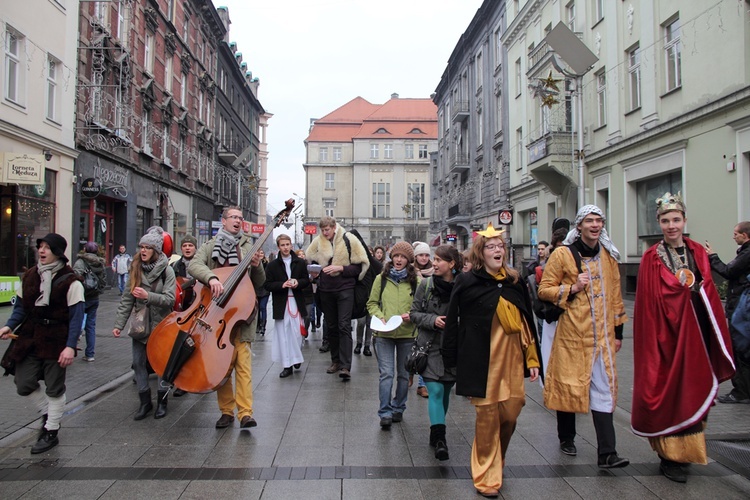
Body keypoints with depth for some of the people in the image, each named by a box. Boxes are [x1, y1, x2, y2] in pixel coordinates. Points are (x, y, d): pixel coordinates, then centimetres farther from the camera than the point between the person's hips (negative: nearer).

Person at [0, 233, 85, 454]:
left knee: (54, 387, 7)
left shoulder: (70, 281, -13)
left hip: (56, 340, -5)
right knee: (23, 384, 8)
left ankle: (51, 433, 24)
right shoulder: (30, 276, 4)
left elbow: (76, 316, -14)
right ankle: (48, 414, 35)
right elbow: (21, 306, 12)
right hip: (30, 337, 5)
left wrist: (70, 346, -20)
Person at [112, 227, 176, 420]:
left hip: (160, 325, -4)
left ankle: (162, 401, 18)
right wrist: (119, 324, 0)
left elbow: (170, 299, -15)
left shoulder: (166, 271, -7)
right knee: (138, 363, 6)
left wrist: (148, 296, -28)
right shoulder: (136, 269, 5)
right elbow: (127, 299, 4)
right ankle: (145, 402, 19)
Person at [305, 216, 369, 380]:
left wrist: (340, 268, -17)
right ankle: (336, 361, 24)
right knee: (330, 326, 12)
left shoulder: (349, 240, -6)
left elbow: (359, 267, -5)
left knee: (344, 326, -11)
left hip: (345, 289, -4)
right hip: (326, 290, 4)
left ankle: (346, 366, -12)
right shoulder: (318, 242, 3)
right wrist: (314, 271, -4)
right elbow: (311, 261, 18)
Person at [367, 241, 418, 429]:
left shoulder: (415, 281, -1)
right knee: (386, 374, -6)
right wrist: (379, 316, -9)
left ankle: (398, 409, 29)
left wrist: (412, 316, -14)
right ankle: (385, 413, 1)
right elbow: (372, 303, 8)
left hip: (407, 334, 1)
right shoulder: (381, 279, 2)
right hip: (384, 334, -1)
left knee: (403, 374, 13)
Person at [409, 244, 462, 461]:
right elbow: (414, 313, 2)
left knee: (445, 392, 14)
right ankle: (439, 439, -10)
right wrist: (433, 320, -13)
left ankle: (436, 432, 33)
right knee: (435, 391, -10)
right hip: (431, 346, -1)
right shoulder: (426, 285, -3)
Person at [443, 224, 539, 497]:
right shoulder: (467, 282, -4)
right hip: (483, 360, -4)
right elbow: (452, 322, -2)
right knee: (488, 416, 1)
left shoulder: (515, 281, 9)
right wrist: (451, 360, -3)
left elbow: (527, 322, 12)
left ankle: (496, 462, 34)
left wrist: (532, 359, 10)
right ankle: (487, 476, 18)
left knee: (510, 414, 8)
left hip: (512, 358, 4)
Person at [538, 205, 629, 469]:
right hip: (572, 332, -3)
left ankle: (607, 452, 1)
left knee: (603, 388, 0)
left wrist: (618, 330, 15)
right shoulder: (562, 254, -3)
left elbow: (615, 293, 16)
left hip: (602, 333, 3)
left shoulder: (609, 255, 11)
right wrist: (572, 288, -16)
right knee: (569, 384, 6)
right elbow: (544, 289, -1)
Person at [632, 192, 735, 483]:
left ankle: (685, 451, 26)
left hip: (695, 334, 5)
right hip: (666, 334, -4)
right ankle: (670, 457, 12)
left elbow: (710, 296, 9)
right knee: (668, 392, 1)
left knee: (693, 391, 10)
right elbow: (647, 304, -9)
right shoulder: (651, 259, -5)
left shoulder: (699, 253, 9)